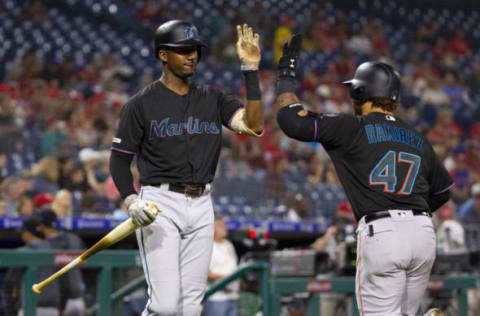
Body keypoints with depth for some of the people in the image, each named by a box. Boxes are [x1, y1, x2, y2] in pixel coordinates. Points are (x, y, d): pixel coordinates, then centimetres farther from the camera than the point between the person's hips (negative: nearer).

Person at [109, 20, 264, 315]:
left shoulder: (212, 99, 10)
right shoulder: (141, 104, -2)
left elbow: (254, 125, -5)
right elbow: (119, 159, 0)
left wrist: (251, 70, -10)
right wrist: (131, 202, -17)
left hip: (201, 204, 5)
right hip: (160, 205, -5)